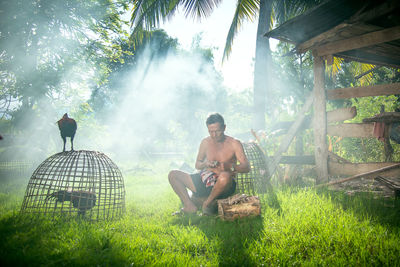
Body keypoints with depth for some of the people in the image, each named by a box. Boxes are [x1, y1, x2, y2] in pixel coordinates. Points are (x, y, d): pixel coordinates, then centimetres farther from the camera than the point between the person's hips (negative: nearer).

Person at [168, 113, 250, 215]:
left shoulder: (234, 143, -2)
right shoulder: (205, 142, 10)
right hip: (205, 180, 5)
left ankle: (208, 203, -17)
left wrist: (230, 166, -28)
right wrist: (205, 164, -7)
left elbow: (247, 167, -8)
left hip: (224, 184, -4)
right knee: (173, 175, -6)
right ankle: (190, 206, -14)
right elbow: (197, 165, 17)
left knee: (225, 176, -42)